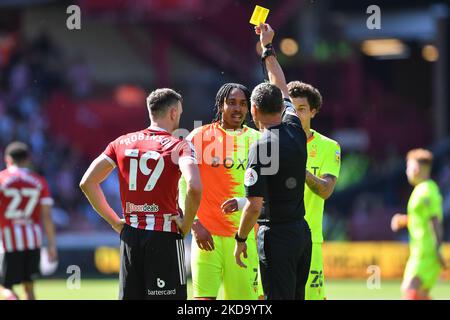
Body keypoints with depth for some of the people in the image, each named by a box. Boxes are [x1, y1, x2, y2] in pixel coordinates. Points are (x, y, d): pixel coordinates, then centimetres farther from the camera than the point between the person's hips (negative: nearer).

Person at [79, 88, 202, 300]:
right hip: (164, 235, -5)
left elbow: (87, 183, 6)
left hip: (130, 236, 5)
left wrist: (114, 221, 10)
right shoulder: (179, 147, -6)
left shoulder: (122, 143, 9)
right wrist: (186, 223, -9)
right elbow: (194, 187, -24)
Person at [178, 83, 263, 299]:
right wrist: (195, 224, -8)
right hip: (206, 234, -2)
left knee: (247, 295, 0)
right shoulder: (199, 137, 4)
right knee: (205, 296, -10)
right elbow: (183, 185, 2)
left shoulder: (256, 140, 8)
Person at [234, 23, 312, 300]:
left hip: (276, 235, -7)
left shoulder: (261, 147, -15)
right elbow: (283, 89, 23)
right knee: (297, 296, 12)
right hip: (302, 232, 7)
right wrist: (268, 48, 34)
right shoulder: (296, 131, 4)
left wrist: (241, 239, -3)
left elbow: (255, 204, -17)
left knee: (278, 297, -6)